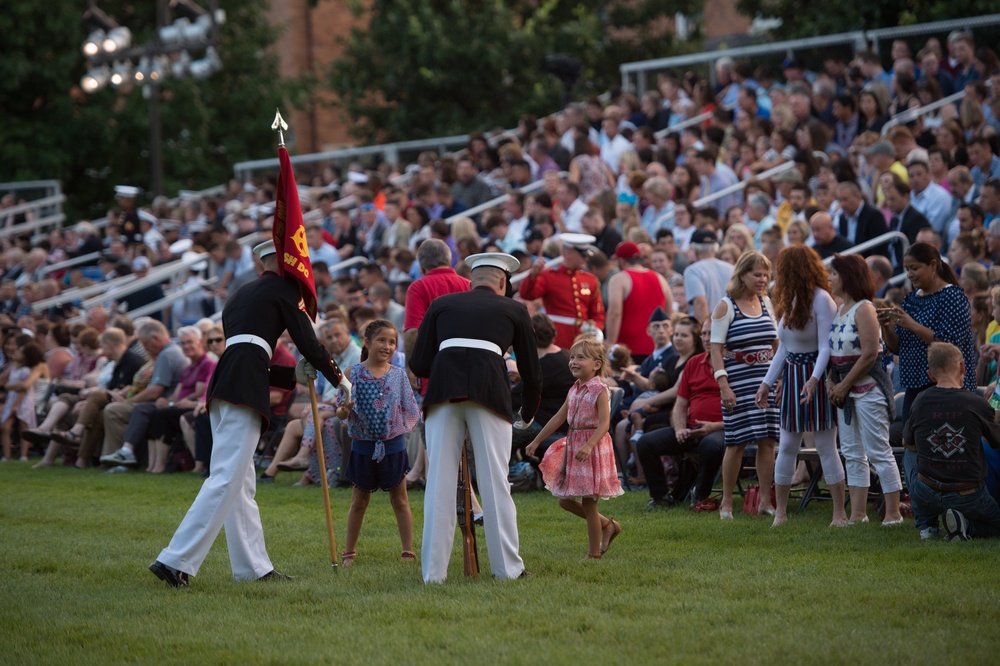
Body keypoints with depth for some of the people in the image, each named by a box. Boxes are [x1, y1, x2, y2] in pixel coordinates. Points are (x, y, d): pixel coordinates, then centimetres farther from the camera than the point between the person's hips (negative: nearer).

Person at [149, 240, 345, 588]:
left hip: (223, 385, 9)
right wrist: (338, 379, 15)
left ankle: (253, 566, 12)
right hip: (245, 387, -9)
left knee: (242, 482, 10)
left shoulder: (240, 296, 28)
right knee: (227, 478, -13)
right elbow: (308, 342, 2)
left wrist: (296, 374, 27)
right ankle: (176, 559, -20)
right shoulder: (284, 288, 5)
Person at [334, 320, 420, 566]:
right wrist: (343, 411, -26)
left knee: (400, 500, 7)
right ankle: (349, 552, 20)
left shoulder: (398, 375, 0)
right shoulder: (355, 374, -5)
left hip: (393, 445, 1)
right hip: (363, 445, -1)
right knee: (359, 501, 10)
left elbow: (409, 411, 6)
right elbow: (342, 412, -5)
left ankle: (409, 552, 11)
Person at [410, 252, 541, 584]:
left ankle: (433, 570, 4)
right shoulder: (514, 310, 21)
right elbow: (531, 373, 22)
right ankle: (507, 566, 10)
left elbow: (419, 364, 17)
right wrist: (528, 414, 40)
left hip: (443, 384, 1)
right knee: (495, 480, 5)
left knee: (439, 480, 4)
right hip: (489, 388, -1)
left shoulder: (441, 304, 24)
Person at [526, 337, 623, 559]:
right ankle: (608, 525, 25)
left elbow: (604, 423, -22)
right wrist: (536, 441, 20)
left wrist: (588, 446, -35)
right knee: (565, 500, 10)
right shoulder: (574, 390, 10)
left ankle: (594, 554, 7)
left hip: (594, 447, -8)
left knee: (588, 503, -4)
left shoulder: (600, 390, -13)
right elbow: (558, 418, 18)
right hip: (572, 446, 8)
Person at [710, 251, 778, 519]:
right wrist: (723, 386, -16)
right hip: (739, 383, -5)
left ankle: (765, 501, 7)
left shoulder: (766, 303, 12)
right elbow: (716, 349, -8)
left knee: (767, 441, 1)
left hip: (767, 383, 5)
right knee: (737, 442, -2)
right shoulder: (726, 307, -5)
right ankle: (726, 502, 9)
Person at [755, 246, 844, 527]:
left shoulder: (821, 299, -13)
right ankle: (780, 512, 12)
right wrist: (767, 382, 12)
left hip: (816, 377, -8)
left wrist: (814, 379, -30)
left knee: (826, 447, -4)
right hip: (792, 376, 8)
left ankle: (839, 513, 1)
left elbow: (826, 346, -19)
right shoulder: (789, 300, 12)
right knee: (787, 447, 7)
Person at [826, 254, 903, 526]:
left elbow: (869, 354, -19)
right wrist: (831, 381, 1)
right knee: (852, 453, 10)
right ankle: (858, 514, 14)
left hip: (868, 387, -9)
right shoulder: (839, 311, 13)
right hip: (846, 389, 9)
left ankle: (893, 512, -2)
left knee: (878, 451, -6)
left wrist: (844, 385, -16)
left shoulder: (864, 309, -13)